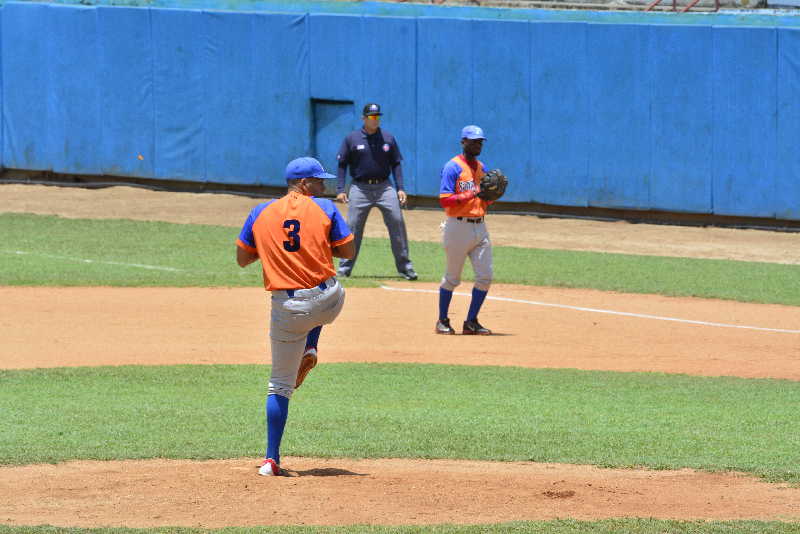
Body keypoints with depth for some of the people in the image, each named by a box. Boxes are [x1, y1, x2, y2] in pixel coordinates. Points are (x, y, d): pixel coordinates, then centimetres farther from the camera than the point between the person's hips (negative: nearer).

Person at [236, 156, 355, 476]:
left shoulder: (260, 214, 5)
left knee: (280, 384, 9)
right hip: (328, 301, -1)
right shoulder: (324, 209, -1)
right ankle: (309, 351, 20)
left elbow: (242, 259, 11)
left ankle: (271, 460, 1)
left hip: (287, 310, 1)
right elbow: (348, 251, 0)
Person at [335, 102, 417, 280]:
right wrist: (340, 189, -5)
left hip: (384, 187, 1)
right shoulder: (352, 139, 2)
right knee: (353, 227, -4)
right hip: (360, 188, -1)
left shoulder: (388, 139, 8)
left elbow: (396, 164, 11)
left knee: (397, 222, -7)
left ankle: (404, 266, 0)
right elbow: (342, 164, 4)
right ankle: (344, 268, 4)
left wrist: (400, 189, 1)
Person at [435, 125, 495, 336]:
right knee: (452, 278, 2)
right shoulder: (453, 167, -8)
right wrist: (473, 194, -23)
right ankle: (442, 321, 16)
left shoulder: (482, 168, 14)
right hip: (458, 226, -7)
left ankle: (471, 322, 9)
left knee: (485, 277, 1)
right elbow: (444, 200, -17)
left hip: (479, 226, 7)